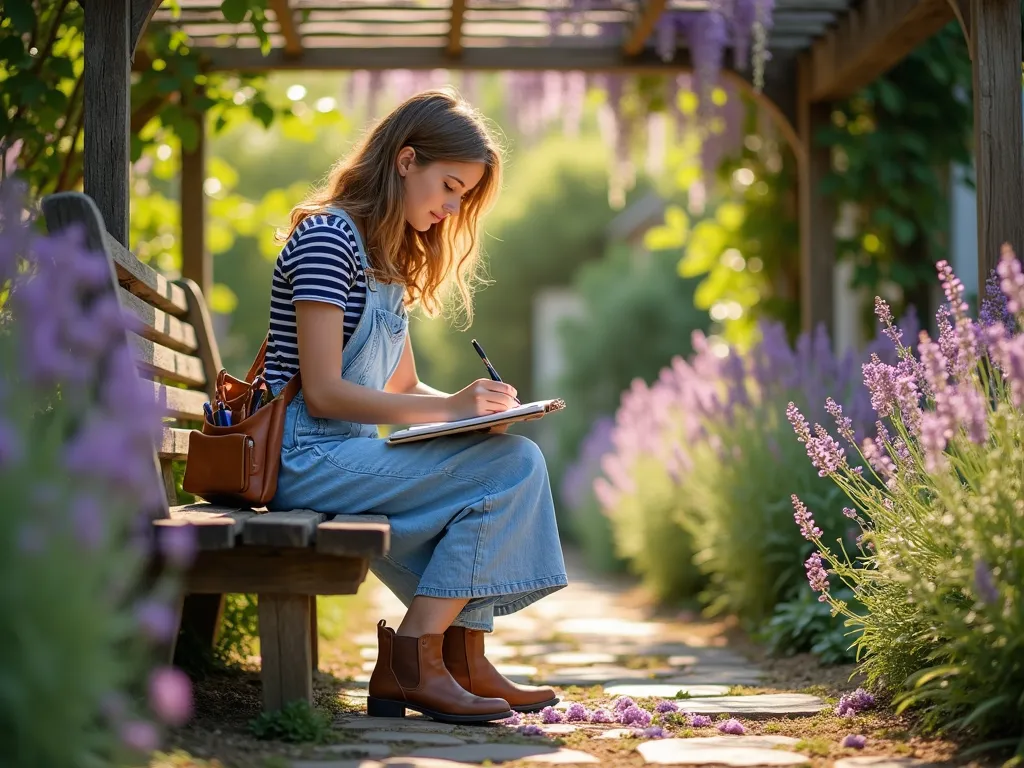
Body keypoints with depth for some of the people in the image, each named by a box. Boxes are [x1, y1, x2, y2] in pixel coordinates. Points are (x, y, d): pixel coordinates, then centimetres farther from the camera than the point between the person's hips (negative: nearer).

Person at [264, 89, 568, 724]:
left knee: (518, 459, 0)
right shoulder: (328, 237, -12)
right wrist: (451, 407, -19)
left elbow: (403, 387, 20)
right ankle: (409, 663, -15)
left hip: (350, 452, 10)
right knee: (512, 466, -18)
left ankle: (461, 660, -3)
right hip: (309, 458, -10)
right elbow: (323, 392, -19)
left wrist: (474, 404, -1)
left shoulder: (389, 258, 19)